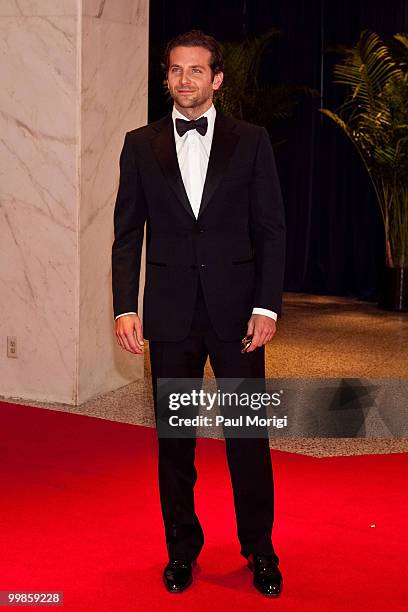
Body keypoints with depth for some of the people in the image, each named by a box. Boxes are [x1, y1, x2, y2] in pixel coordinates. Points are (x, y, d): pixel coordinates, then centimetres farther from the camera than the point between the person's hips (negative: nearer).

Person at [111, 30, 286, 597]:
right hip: (170, 312, 1)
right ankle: (182, 548, 25)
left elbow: (271, 229, 1)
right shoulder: (141, 144, 6)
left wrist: (267, 306, -7)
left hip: (236, 308, -1)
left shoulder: (251, 141, 3)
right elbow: (127, 233, 5)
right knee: (175, 438, 9)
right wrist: (125, 307, -4)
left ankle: (260, 549, 19)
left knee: (249, 434, 3)